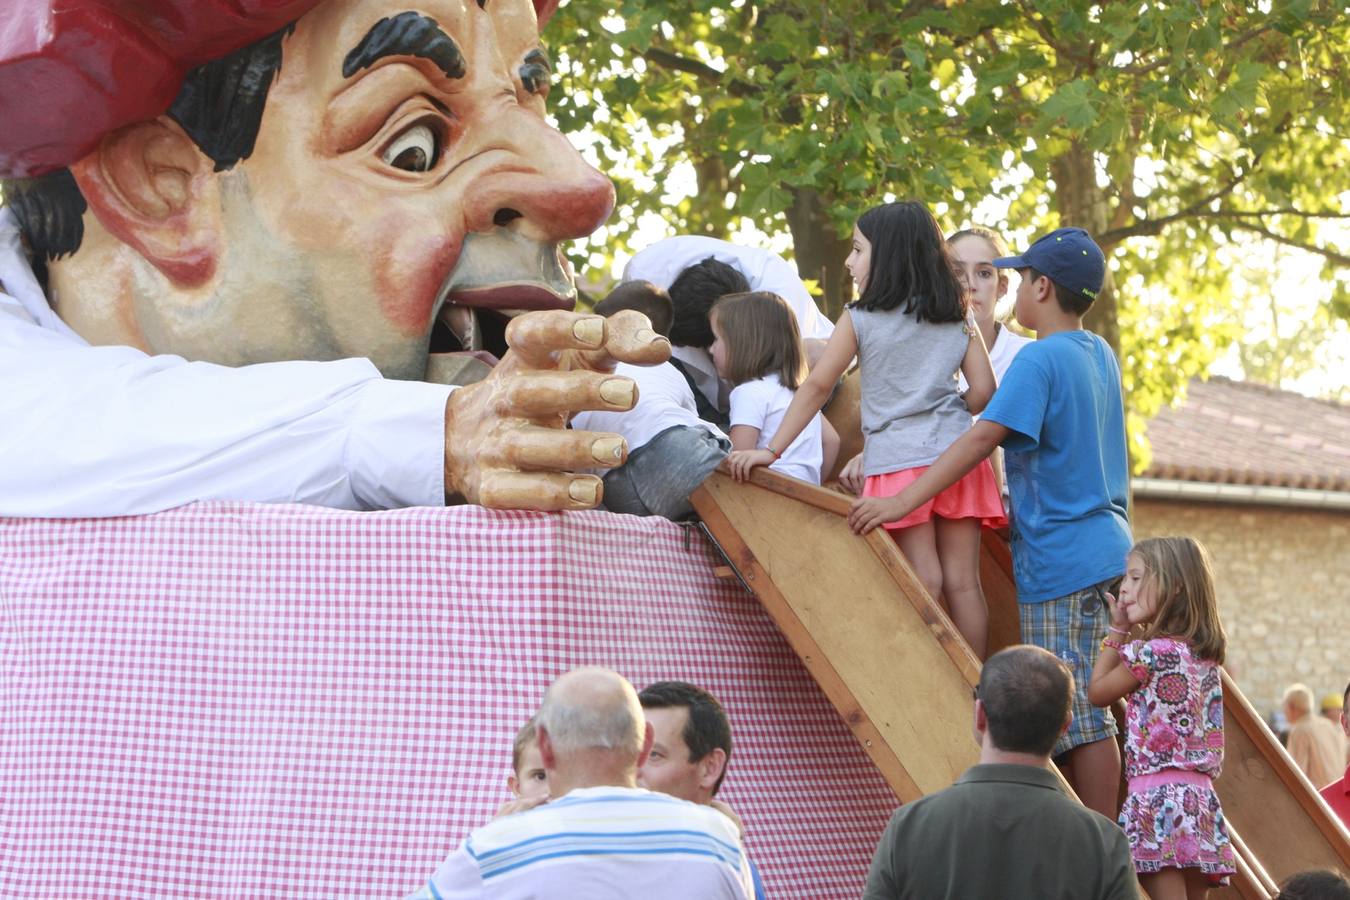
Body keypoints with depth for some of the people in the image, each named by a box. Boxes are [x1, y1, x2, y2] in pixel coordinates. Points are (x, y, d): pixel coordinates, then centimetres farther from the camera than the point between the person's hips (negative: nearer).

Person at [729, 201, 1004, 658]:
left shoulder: (860, 319, 1)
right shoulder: (956, 316, 11)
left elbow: (817, 386, -1)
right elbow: (983, 390, 6)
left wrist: (771, 450, 1)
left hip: (899, 461, -3)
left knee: (925, 582, -6)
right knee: (963, 583, 3)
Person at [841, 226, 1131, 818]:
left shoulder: (1039, 359, -13)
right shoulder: (1100, 355, 14)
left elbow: (982, 437, -22)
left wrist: (903, 501, -24)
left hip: (1063, 560, -9)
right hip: (1106, 550, 9)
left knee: (1080, 717, -7)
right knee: (1082, 712, 10)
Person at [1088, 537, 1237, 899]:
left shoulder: (1151, 651, -9)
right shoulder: (1205, 655, 15)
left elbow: (1097, 692, 6)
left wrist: (1117, 631, 12)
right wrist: (1131, 633, 20)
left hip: (1157, 792, -8)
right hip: (1201, 796, 8)